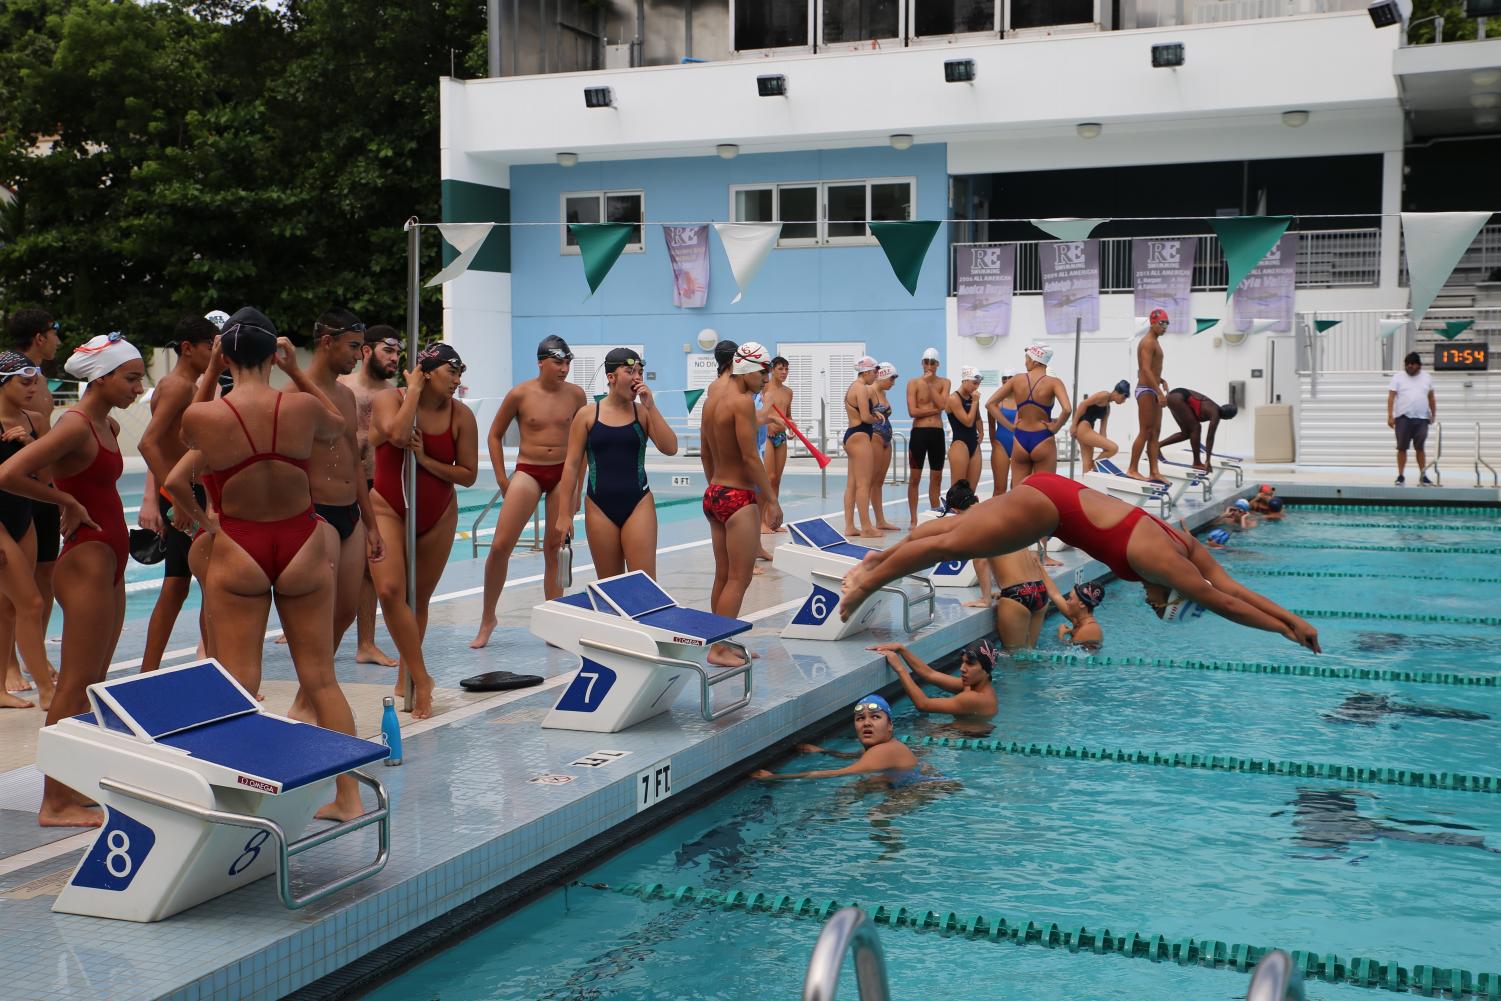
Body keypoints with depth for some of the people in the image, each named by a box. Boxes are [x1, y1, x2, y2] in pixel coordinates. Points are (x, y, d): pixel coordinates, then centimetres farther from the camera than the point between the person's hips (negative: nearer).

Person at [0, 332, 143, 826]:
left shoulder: (107, 425, 12)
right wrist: (67, 502, -17)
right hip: (88, 560, -10)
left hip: (109, 563, 10)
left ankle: (78, 788, 23)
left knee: (91, 686, 15)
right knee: (74, 688, -5)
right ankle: (55, 802, 0)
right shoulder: (75, 426, -16)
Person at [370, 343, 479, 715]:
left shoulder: (461, 416, -6)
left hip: (437, 516, 3)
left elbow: (468, 475, -5)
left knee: (419, 600, 11)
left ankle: (406, 681, 26)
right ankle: (421, 678, -14)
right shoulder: (389, 400, -11)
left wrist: (425, 459, -18)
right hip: (388, 509, -3)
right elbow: (398, 435, -32)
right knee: (390, 590, -21)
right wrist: (414, 390, -21)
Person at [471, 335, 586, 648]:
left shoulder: (575, 394, 0)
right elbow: (495, 435, 5)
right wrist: (501, 479, 2)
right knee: (500, 545, -9)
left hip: (563, 473, 2)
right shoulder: (520, 394, -5)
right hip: (528, 472, -1)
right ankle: (487, 619, 6)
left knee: (555, 551, 6)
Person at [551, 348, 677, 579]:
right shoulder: (587, 415, 0)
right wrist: (564, 514, -1)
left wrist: (650, 406, -12)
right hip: (600, 508, 0)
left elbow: (670, 448, -9)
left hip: (638, 505, 0)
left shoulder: (643, 412, 2)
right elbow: (572, 465, 2)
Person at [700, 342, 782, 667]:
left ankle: (722, 645, 21)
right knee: (739, 579, -3)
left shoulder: (712, 398, 10)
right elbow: (750, 457, -19)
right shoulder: (743, 401, -16)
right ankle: (719, 650, -3)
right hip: (738, 498, -9)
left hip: (713, 494, 9)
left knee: (723, 576, 15)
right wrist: (771, 499, -13)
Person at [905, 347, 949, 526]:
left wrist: (929, 383, -11)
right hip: (919, 432, -2)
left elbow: (942, 404, -12)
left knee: (936, 477, 7)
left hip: (937, 433, 2)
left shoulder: (944, 383, 7)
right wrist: (934, 410, -10)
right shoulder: (913, 383, 0)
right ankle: (914, 520, 5)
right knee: (914, 478, 0)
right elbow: (912, 411, -10)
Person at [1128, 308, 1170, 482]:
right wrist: (1159, 392, -25)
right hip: (1146, 391, -10)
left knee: (1155, 432, 8)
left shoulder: (1155, 342, 19)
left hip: (1153, 391, 10)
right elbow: (1146, 370, -23)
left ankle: (1154, 471, 9)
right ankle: (1133, 469, -4)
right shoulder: (1148, 342, -13)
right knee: (1145, 432, -8)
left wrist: (1162, 381, 7)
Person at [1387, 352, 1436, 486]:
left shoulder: (1427, 377, 12)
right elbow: (1391, 397, -3)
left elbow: (1431, 398, 18)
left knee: (1420, 448, 3)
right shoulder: (1398, 377, 3)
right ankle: (1401, 476, 6)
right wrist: (1390, 415, -12)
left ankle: (1423, 476, 9)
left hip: (1422, 418, 2)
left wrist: (1434, 414, 14)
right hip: (1403, 418, -2)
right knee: (1402, 448, 0)